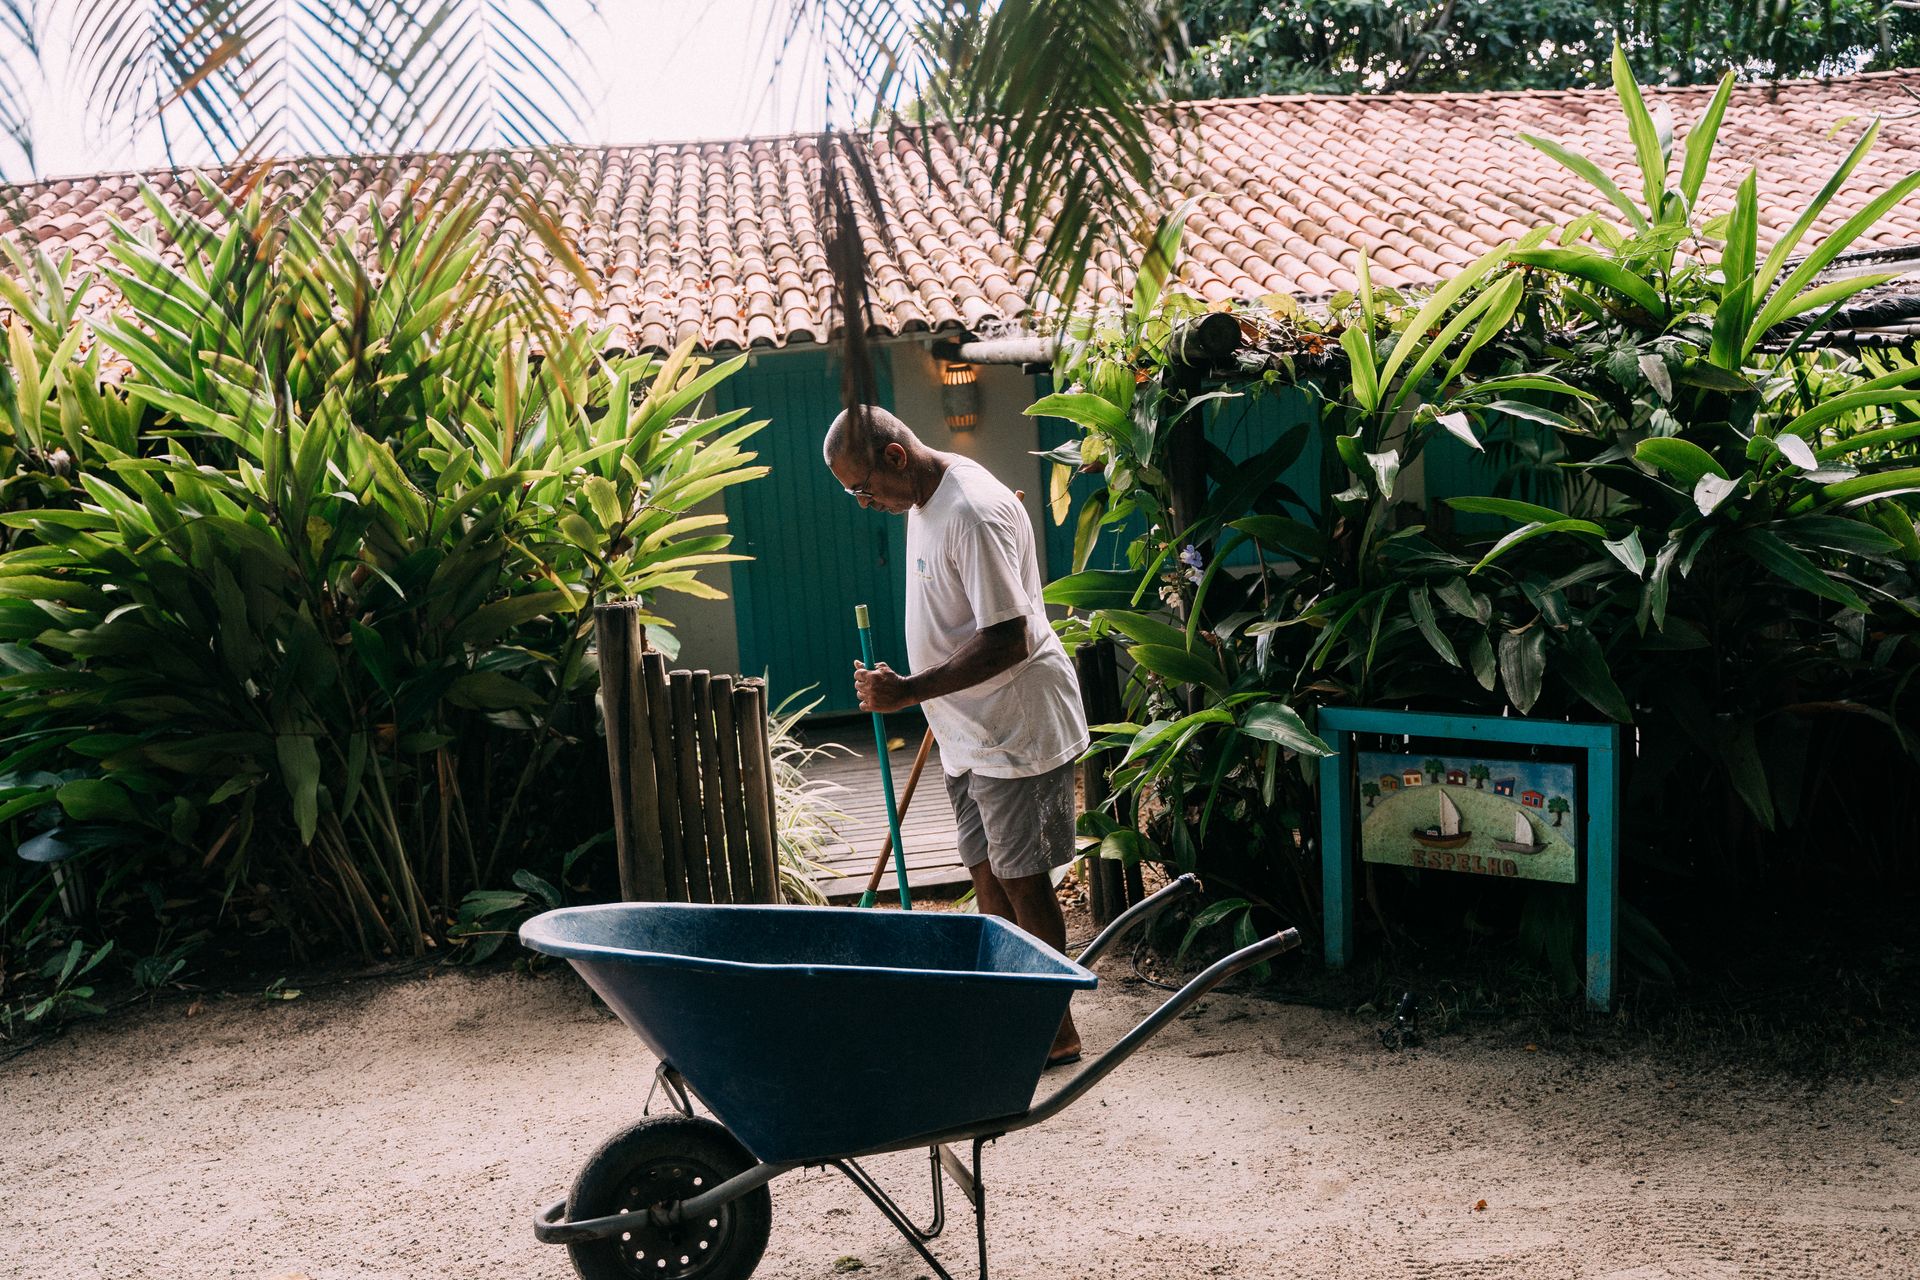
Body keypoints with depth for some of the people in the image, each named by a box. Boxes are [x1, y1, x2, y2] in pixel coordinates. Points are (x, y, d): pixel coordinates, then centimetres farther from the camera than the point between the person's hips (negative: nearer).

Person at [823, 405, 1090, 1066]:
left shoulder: (974, 511, -23)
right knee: (986, 872, 14)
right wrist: (920, 698, 23)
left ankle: (1055, 1030, 13)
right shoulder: (925, 499, 8)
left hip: (1015, 728, -10)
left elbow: (1007, 641, -27)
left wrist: (910, 692, -28)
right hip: (968, 729, 10)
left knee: (1021, 879, -1)